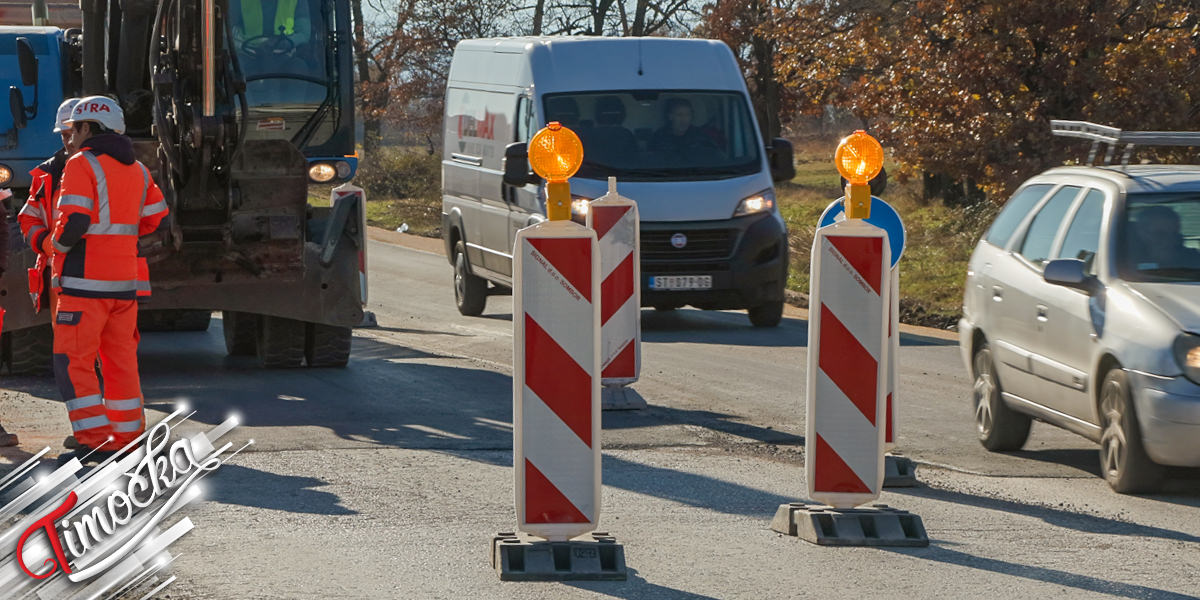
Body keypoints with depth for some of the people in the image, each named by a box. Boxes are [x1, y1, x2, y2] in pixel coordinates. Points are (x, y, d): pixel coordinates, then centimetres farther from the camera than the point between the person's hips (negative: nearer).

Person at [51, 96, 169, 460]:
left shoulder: (82, 165, -10)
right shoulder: (136, 170, 13)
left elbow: (73, 221, -19)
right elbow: (155, 217, 18)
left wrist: (57, 243, 0)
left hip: (86, 280, -7)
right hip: (124, 279, 7)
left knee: (72, 362, -5)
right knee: (120, 360, 13)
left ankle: (96, 441, -13)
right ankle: (128, 435, 15)